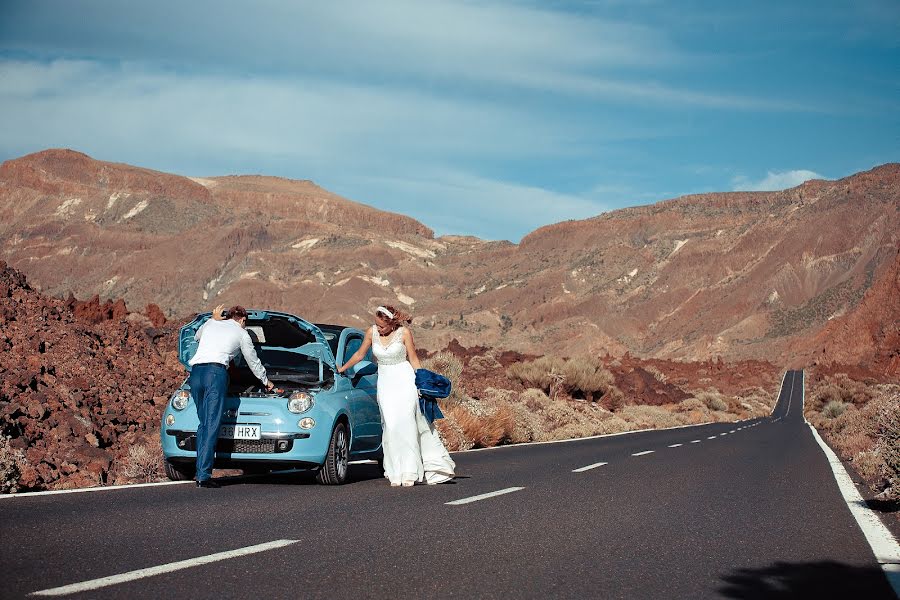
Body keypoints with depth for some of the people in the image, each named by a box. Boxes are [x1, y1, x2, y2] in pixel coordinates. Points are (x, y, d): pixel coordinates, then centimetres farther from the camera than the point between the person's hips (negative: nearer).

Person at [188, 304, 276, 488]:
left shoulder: (210, 324, 26)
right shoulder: (242, 334, 18)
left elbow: (197, 336, 49)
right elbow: (254, 362, 30)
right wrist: (266, 381, 46)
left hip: (195, 372, 5)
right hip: (216, 371, -5)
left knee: (203, 423, 12)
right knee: (212, 424, -8)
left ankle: (200, 472, 6)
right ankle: (204, 475, -16)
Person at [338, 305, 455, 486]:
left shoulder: (404, 333, -7)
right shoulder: (372, 332, 2)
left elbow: (413, 359, 0)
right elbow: (359, 355, 16)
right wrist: (341, 369, 20)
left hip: (405, 379, -3)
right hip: (385, 382, 3)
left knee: (405, 423, -14)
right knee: (390, 427, -7)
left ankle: (409, 471, -13)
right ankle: (396, 473, -4)